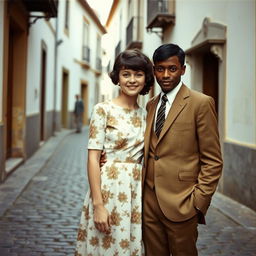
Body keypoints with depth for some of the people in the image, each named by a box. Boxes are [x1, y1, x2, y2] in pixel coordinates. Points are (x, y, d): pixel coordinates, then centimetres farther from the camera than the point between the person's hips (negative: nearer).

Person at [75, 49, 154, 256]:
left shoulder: (145, 115, 10)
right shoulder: (103, 110, -6)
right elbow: (93, 158, -11)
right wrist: (98, 205, -17)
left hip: (138, 190, 5)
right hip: (109, 188, -5)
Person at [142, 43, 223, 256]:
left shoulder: (201, 103, -7)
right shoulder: (151, 105, 13)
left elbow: (213, 161, -8)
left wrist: (199, 201, -12)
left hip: (180, 204, -5)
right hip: (149, 201, 6)